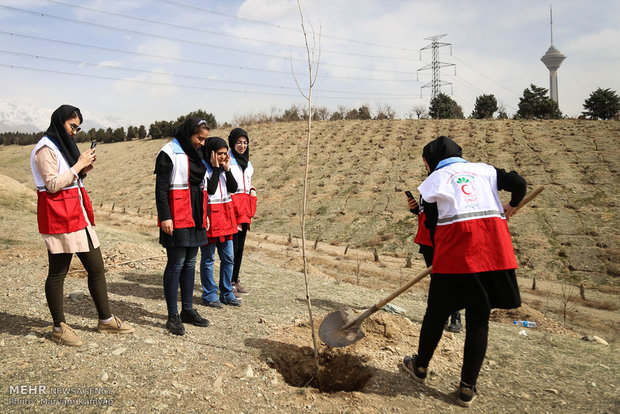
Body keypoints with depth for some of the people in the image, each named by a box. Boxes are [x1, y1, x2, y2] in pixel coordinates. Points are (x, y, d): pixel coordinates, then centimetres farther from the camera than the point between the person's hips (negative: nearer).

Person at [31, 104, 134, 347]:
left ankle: (106, 320, 20)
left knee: (96, 267, 9)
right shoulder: (45, 148, -9)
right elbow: (52, 184, -17)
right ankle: (59, 328, 14)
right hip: (59, 217, -9)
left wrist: (83, 170, 6)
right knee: (58, 272, 1)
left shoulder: (64, 145, 19)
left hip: (78, 215, 9)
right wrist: (78, 166, -14)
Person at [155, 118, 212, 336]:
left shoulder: (196, 154, 16)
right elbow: (161, 187, -12)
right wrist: (164, 217, -18)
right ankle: (173, 316, 5)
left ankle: (187, 310, 22)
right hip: (177, 219, -8)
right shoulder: (169, 153, -7)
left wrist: (205, 215, 19)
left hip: (195, 218, 8)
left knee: (190, 262, 12)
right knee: (176, 264, -4)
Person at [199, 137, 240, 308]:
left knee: (228, 258, 10)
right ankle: (209, 294, 15)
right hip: (209, 215, -7)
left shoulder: (223, 168, 12)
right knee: (208, 258, 3)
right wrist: (216, 168, -15)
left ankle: (227, 293, 22)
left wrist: (227, 169, -3)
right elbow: (210, 189, -19)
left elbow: (233, 188, 5)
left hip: (225, 215, 7)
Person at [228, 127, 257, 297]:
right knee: (232, 245, -7)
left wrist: (252, 189, 9)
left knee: (240, 245, 11)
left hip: (244, 206, 8)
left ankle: (235, 280, 21)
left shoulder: (246, 161, 18)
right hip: (230, 204, -8)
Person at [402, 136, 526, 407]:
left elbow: (433, 225, 6)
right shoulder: (484, 170, 17)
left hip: (455, 247, -3)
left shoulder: (433, 181, 8)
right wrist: (511, 206, 29)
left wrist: (439, 253, 18)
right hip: (493, 248, 3)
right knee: (479, 319, 9)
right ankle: (467, 388, 15)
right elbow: (518, 183, 10)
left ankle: (420, 366, 32)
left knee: (437, 312, 13)